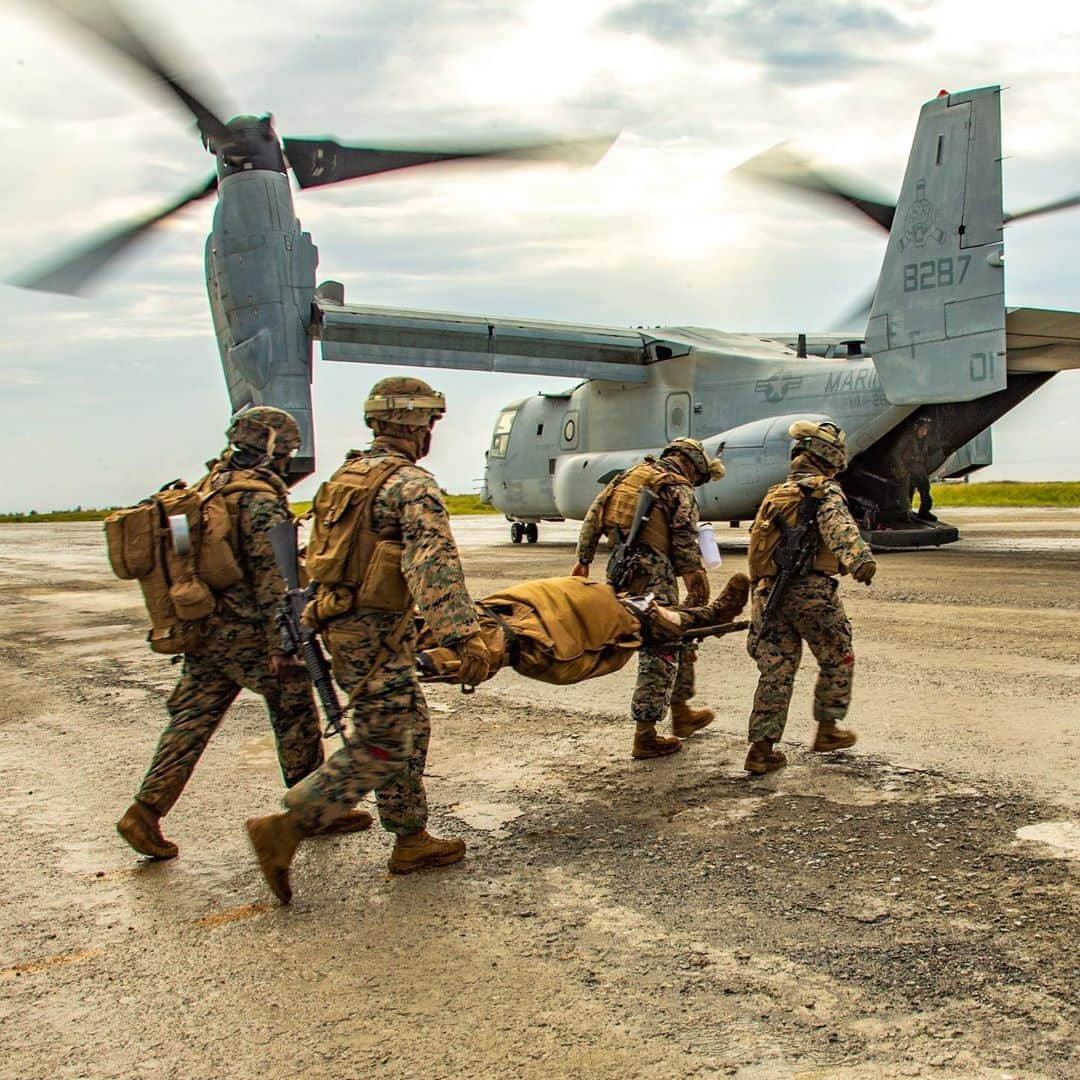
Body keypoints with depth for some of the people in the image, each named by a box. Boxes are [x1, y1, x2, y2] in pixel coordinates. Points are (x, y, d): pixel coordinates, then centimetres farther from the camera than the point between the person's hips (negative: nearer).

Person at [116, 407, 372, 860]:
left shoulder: (207, 489, 12)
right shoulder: (262, 501, -15)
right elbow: (271, 579, -20)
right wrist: (282, 645, -20)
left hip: (203, 629, 8)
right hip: (247, 634, -8)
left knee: (191, 720, 9)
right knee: (294, 709, 6)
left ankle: (145, 811, 6)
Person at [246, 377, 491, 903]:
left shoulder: (348, 475, 15)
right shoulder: (412, 483, -14)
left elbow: (320, 554, 22)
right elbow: (434, 563, -25)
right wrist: (464, 635, -29)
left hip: (341, 619, 10)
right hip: (375, 631, -10)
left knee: (410, 728, 17)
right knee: (380, 748, -3)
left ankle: (411, 840, 25)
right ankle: (282, 830, -2)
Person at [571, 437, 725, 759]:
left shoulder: (628, 476, 20)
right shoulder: (679, 489, -2)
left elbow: (593, 517, 17)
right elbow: (685, 542, -11)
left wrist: (583, 559, 19)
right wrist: (696, 580, -8)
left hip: (620, 572, 8)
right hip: (652, 575, -8)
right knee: (660, 651, -2)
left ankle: (681, 712, 33)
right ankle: (645, 736, -1)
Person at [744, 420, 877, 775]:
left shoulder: (775, 494, 18)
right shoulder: (825, 492, -5)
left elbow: (760, 539, 25)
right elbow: (838, 527, -26)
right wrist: (860, 559, -43)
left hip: (770, 591, 6)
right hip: (811, 590, -6)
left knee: (776, 671, 8)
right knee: (837, 660, 15)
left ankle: (761, 748, 5)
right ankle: (827, 730, 25)